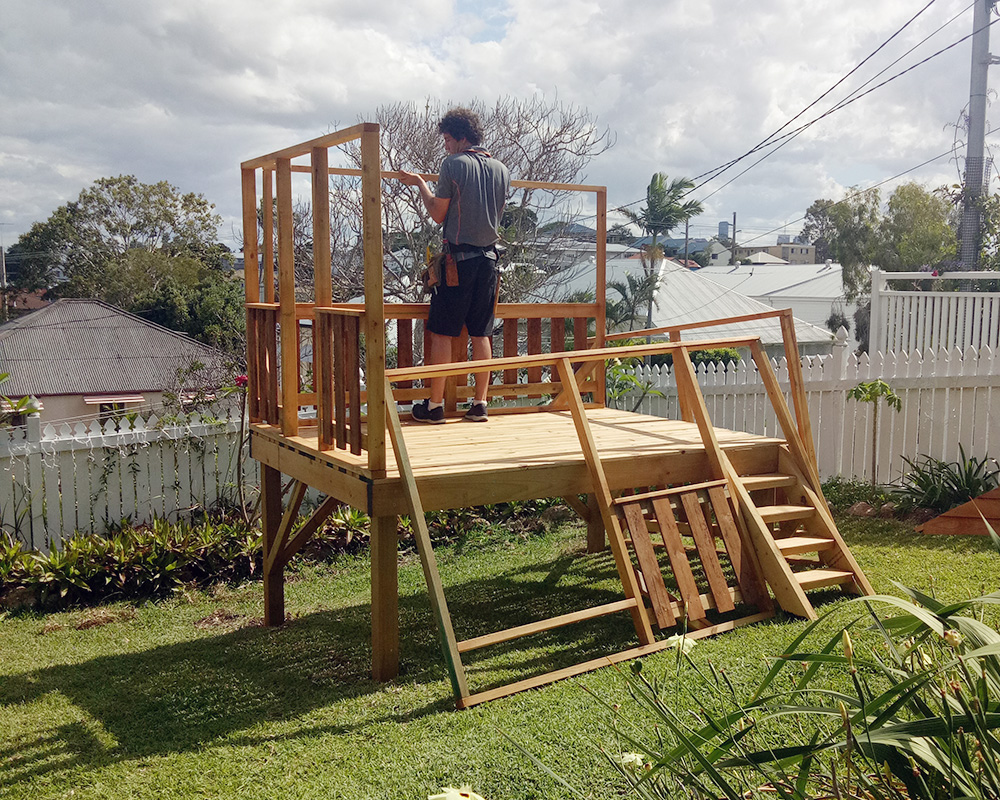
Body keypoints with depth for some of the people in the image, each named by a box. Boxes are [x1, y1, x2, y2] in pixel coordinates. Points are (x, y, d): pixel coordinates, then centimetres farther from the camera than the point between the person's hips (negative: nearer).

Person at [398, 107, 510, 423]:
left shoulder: (453, 164, -8)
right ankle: (480, 403, 10)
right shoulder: (501, 169, 9)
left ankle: (435, 405, 3)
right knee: (481, 334, 8)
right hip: (488, 258, 5)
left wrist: (419, 183, 11)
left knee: (441, 333, 1)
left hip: (458, 258, -5)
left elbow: (438, 214, -4)